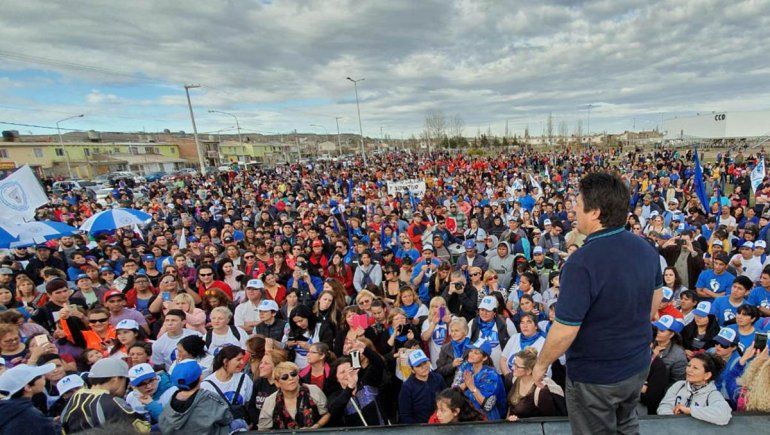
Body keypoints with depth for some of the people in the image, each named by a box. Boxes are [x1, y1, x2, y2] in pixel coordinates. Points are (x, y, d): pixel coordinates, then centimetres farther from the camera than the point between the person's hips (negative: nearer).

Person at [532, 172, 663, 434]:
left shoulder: (582, 262, -33)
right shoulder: (647, 249, -7)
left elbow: (564, 332, -28)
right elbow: (655, 301, 8)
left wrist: (541, 365, -11)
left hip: (596, 377, -6)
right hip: (639, 364, 7)